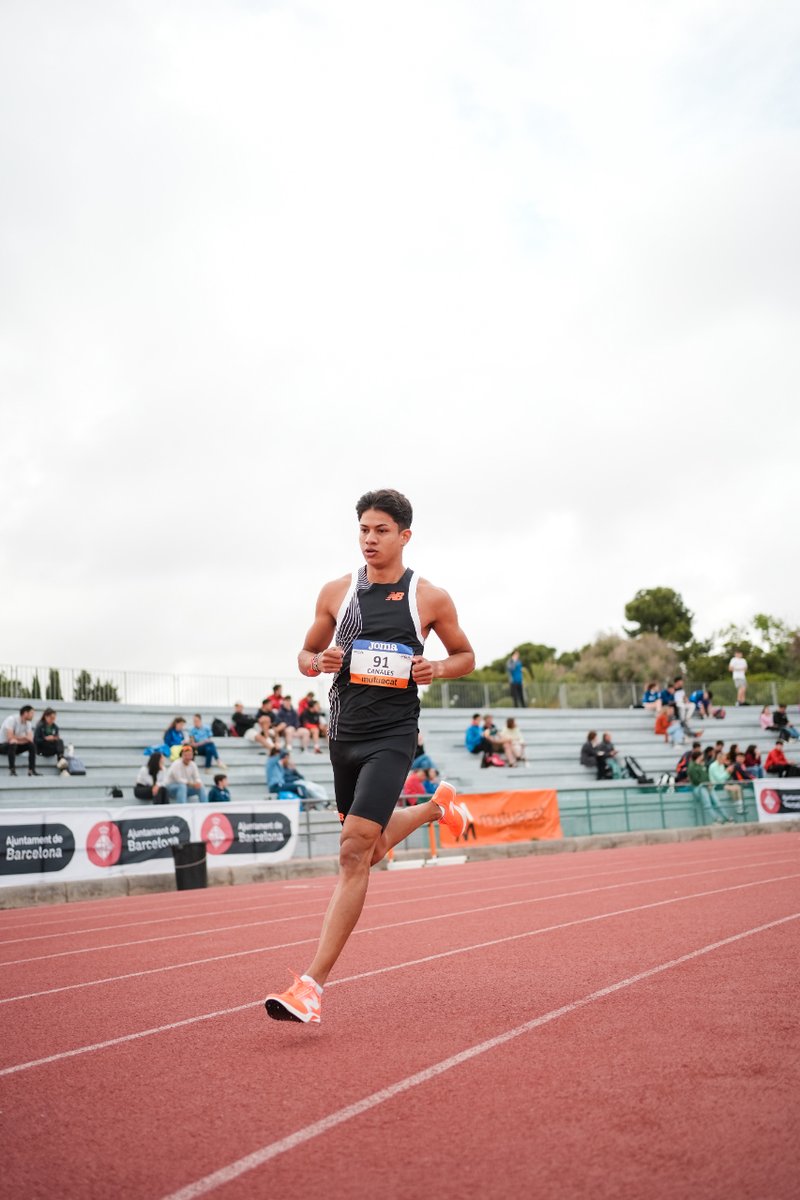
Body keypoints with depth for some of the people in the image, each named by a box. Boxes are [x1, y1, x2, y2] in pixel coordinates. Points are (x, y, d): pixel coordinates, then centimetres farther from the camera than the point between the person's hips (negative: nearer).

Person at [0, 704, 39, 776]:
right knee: (13, 743, -38)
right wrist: (23, 738, -18)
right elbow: (10, 738, -31)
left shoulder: (28, 723, -1)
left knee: (32, 744, -15)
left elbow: (30, 739, -11)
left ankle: (32, 770, -18)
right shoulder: (12, 719, -22)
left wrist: (17, 738, -25)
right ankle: (12, 770, -34)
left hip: (15, 745, 7)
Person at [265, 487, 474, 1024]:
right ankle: (436, 806, 50)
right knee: (371, 848, 20)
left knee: (355, 849, -17)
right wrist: (320, 662, -9)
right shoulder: (337, 592, 5)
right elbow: (306, 654, 15)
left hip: (392, 735, -5)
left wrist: (438, 667, -11)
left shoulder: (431, 598, -2)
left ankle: (313, 985, -13)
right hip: (344, 733, 5)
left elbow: (466, 656, 11)